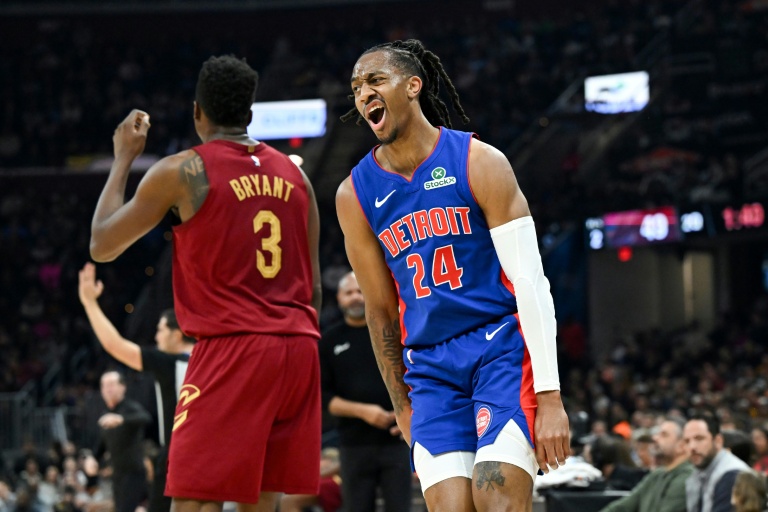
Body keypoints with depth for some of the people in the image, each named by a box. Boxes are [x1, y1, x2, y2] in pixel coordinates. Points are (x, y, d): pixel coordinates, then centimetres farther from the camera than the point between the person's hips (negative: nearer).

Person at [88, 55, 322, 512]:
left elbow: (102, 246, 7)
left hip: (231, 349, -6)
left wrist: (124, 158, 17)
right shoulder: (294, 174, 14)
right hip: (298, 348, 6)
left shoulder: (181, 172, -2)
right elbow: (313, 285, 16)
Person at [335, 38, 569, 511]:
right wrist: (404, 408, 14)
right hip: (431, 366, 4)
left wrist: (549, 396, -15)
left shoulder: (478, 162, -6)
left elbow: (531, 281, -9)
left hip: (503, 347, -4)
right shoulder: (355, 195, 5)